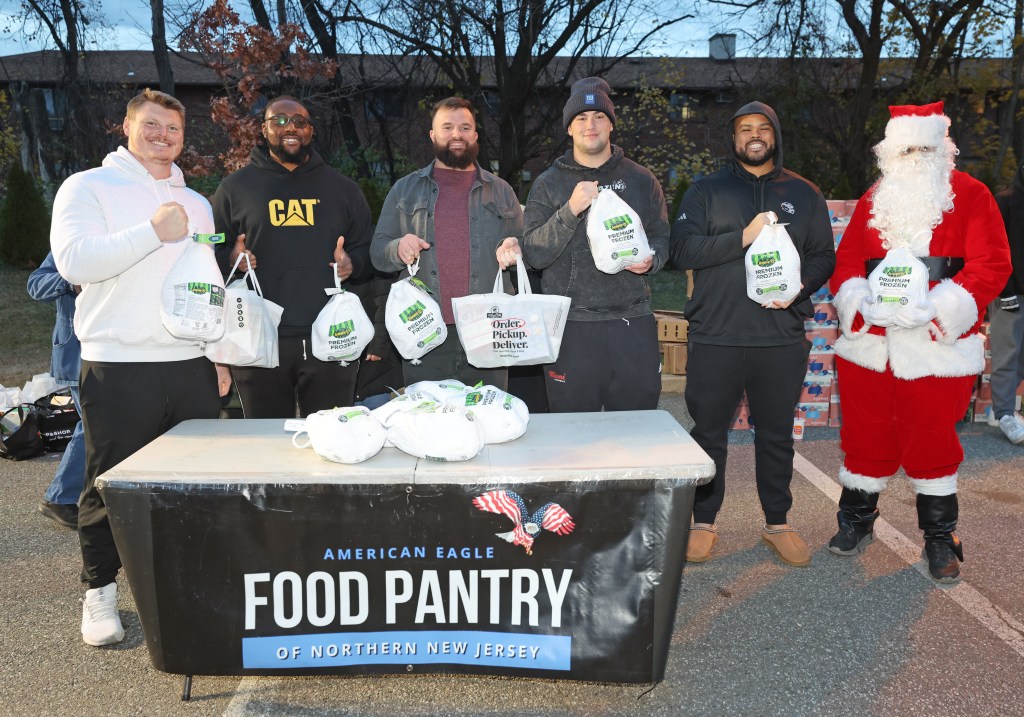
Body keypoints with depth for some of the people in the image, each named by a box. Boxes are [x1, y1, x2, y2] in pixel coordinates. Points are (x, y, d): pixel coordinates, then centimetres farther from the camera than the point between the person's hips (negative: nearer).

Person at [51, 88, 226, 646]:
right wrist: (154, 232, -19)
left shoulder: (196, 203, 19)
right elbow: (73, 261, -14)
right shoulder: (89, 187, 2)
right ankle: (100, 592, 23)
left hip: (191, 365, 5)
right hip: (118, 369, -4)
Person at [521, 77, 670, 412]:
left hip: (633, 324, 2)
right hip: (571, 326, -1)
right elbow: (534, 254, -4)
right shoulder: (548, 183, 6)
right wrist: (571, 209, -17)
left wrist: (650, 259, -8)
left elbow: (663, 238, 15)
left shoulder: (641, 180, 10)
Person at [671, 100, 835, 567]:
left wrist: (799, 286, -9)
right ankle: (704, 523, 19)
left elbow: (824, 257, 12)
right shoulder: (706, 191, 6)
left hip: (782, 339, 2)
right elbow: (682, 249, -6)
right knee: (709, 433, 5)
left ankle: (777, 523, 26)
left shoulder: (804, 194, 13)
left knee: (777, 434, 11)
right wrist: (743, 237, -17)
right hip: (716, 337, -2)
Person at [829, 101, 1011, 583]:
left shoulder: (971, 196, 2)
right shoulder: (872, 201, 12)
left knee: (932, 442, 5)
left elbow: (991, 266, -7)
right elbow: (846, 263, 8)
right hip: (868, 346, 3)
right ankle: (856, 522, 29)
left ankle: (941, 540, 21)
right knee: (865, 436, 11)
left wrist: (934, 309, -21)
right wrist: (860, 302, -13)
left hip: (936, 348, -3)